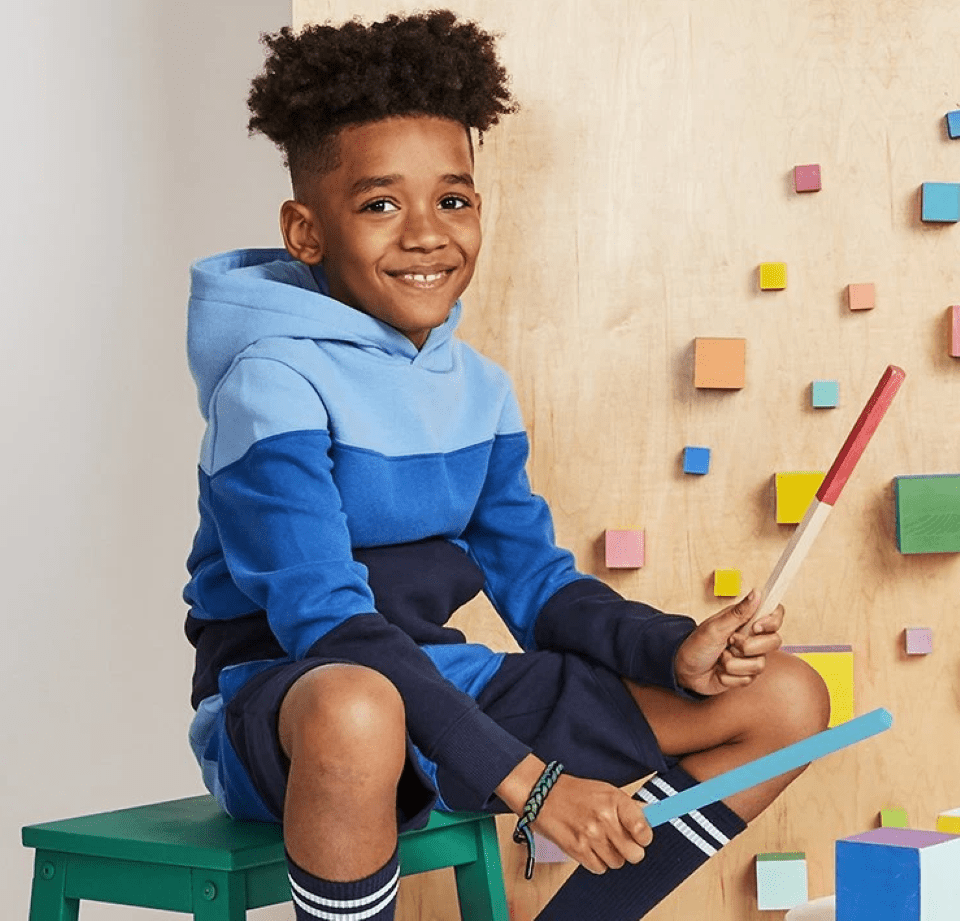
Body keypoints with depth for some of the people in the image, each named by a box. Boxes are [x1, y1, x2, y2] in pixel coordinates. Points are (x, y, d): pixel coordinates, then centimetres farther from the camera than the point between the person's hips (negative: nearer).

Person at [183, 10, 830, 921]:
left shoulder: (478, 388, 8)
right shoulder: (274, 381, -16)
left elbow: (534, 580, 10)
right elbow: (325, 622, -24)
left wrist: (675, 652, -10)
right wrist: (526, 780, -29)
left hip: (440, 679, 7)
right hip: (281, 698, -7)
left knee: (786, 698, 4)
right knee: (353, 710, -47)